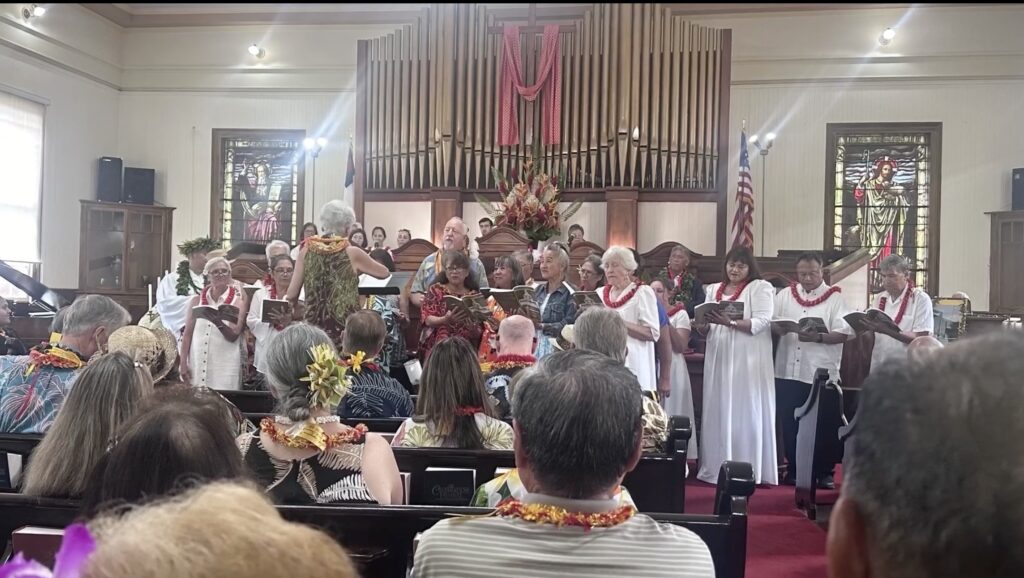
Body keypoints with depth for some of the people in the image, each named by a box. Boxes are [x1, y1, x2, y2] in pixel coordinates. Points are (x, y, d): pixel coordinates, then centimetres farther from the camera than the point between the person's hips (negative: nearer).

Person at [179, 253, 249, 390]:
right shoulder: (197, 300, 10)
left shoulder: (238, 301, 4)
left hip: (225, 364, -2)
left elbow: (234, 335, -3)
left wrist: (218, 322, -20)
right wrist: (183, 364, 1)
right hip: (196, 362, 2)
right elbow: (187, 334, 9)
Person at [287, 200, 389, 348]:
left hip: (313, 325, 3)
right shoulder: (352, 253, -7)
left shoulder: (307, 251, 1)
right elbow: (384, 273, 8)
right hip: (344, 327, -3)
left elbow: (292, 295, 1)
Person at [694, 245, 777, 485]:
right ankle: (717, 468, 11)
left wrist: (730, 323, -24)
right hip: (718, 359, 5)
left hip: (748, 361, -5)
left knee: (745, 413, -4)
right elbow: (706, 330, 16)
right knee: (718, 413, 5)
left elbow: (761, 322, -12)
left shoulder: (760, 287, 1)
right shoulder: (714, 289, 17)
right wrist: (703, 325, -7)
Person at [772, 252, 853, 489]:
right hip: (788, 372, 3)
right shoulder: (784, 295, 11)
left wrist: (818, 337, -22)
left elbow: (843, 333, -7)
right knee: (790, 425, 9)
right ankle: (793, 470, 21)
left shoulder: (835, 298, 0)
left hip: (821, 374, -3)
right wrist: (778, 328, -15)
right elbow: (769, 323, 8)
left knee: (823, 426, 5)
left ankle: (824, 472, 17)